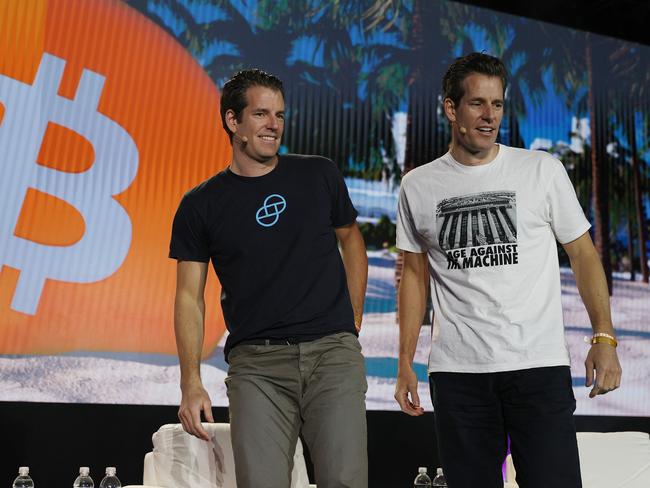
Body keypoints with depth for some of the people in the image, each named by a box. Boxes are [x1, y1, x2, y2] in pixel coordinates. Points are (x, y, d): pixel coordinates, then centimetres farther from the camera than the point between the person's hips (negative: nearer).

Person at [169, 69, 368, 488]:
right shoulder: (201, 205, 5)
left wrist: (353, 321, 12)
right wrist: (191, 384, -2)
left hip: (333, 352, 1)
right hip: (256, 363, 0)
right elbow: (190, 297, 5)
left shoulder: (320, 175, 8)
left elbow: (351, 240, 19)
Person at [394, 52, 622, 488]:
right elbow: (415, 274, 10)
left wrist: (604, 337, -4)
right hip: (456, 371, 2)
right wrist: (405, 363, 7)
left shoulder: (543, 170, 2)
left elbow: (583, 254, 5)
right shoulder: (418, 186, 5)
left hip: (540, 368, -1)